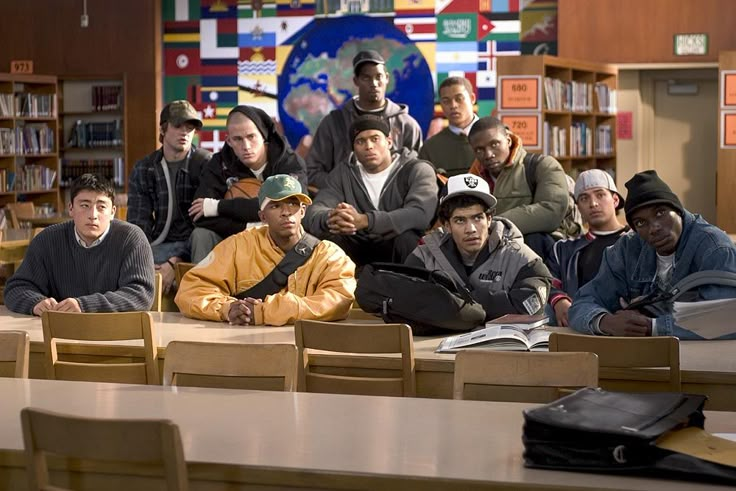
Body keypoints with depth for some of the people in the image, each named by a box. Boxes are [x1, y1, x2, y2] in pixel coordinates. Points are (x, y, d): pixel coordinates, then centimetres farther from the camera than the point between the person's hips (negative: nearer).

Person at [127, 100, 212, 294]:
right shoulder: (143, 169, 12)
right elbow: (138, 221, 6)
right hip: (159, 245, 4)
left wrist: (175, 262, -20)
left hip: (192, 247, -4)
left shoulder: (206, 164, -2)